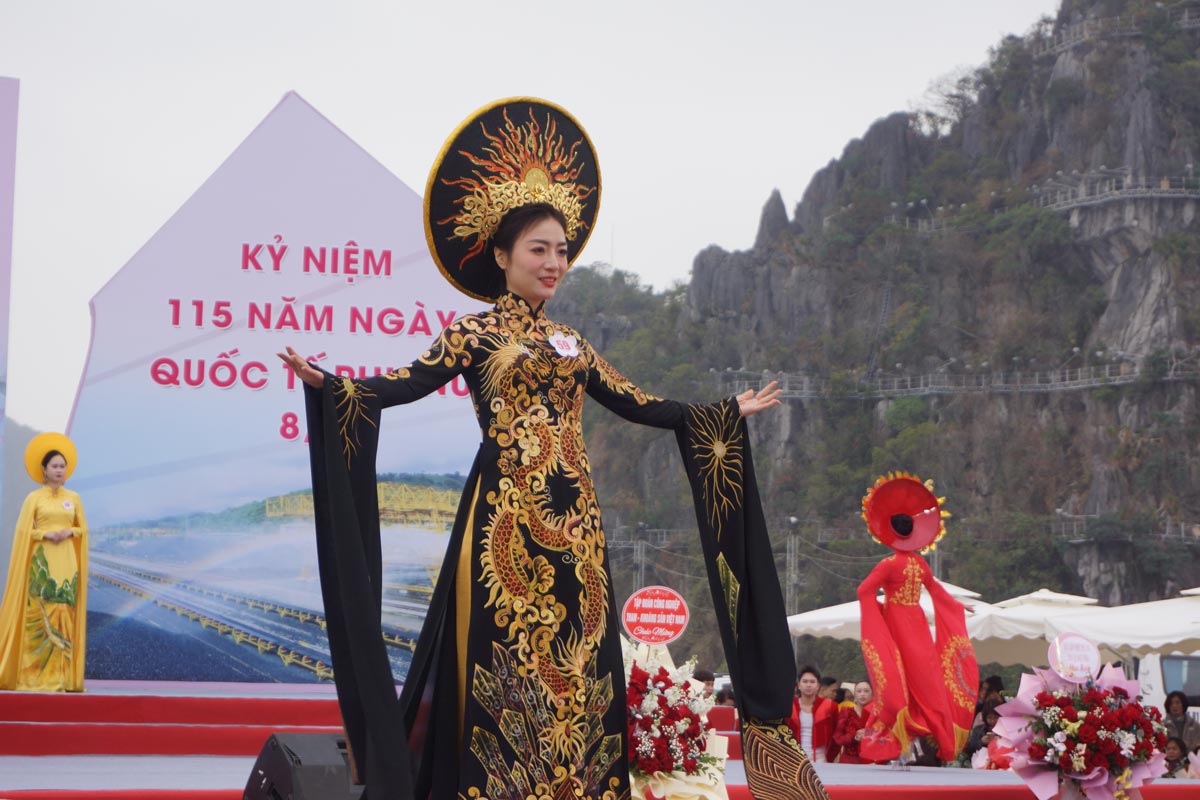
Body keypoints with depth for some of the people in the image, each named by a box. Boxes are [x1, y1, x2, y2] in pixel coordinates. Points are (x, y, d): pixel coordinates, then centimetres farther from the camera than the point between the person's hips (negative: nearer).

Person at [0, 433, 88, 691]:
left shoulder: (73, 498, 10)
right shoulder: (34, 497, 1)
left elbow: (83, 528, 15)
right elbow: (23, 531, -2)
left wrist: (69, 532, -5)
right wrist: (46, 534, -15)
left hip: (66, 562, 3)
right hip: (42, 561, -3)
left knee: (63, 614, -1)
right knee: (40, 614, -8)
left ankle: (60, 676, 1)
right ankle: (37, 675, -6)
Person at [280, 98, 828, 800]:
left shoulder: (571, 345, 17)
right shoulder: (475, 334, 0)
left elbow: (642, 406, 21)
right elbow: (407, 385, -14)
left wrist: (730, 414, 27)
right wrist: (328, 385, -32)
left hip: (574, 526, 6)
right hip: (507, 523, -5)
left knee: (576, 672, 4)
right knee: (506, 666, -5)